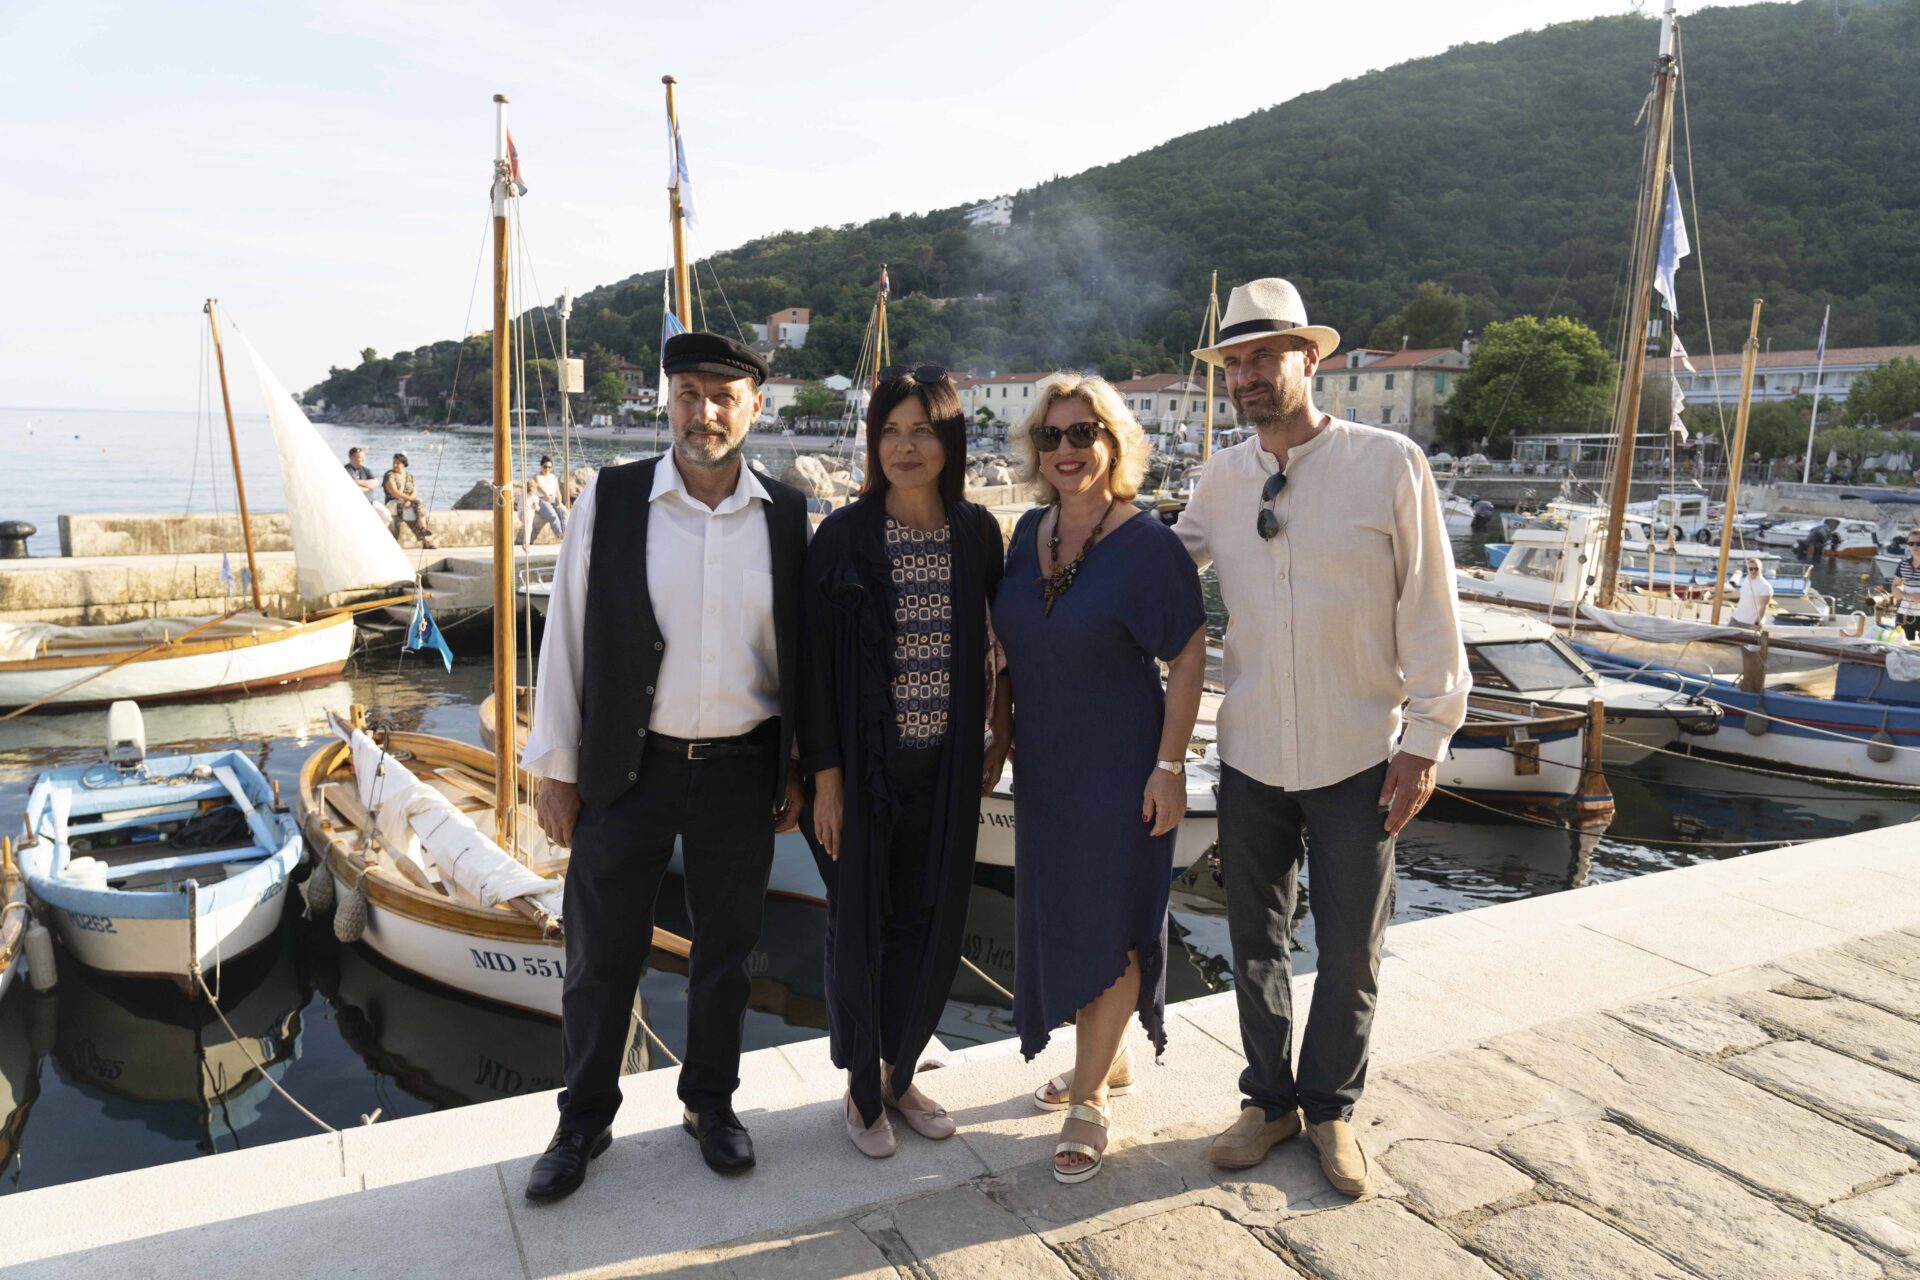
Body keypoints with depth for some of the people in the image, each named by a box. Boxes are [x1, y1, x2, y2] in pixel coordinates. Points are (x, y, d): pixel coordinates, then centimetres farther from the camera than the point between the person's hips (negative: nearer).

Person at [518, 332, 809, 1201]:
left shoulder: (785, 516, -1)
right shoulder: (609, 501, -5)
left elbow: (798, 653, 5)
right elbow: (566, 637, -2)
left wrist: (798, 769, 6)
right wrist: (554, 767, -1)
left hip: (741, 769, 1)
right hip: (627, 769, -1)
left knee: (725, 949, 16)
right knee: (601, 956, 11)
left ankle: (710, 1103, 38)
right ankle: (583, 1121, 33)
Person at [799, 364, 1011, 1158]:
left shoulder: (976, 532, 1)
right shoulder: (843, 535, -9)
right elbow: (816, 662, -8)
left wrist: (1001, 732, 8)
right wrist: (825, 777, -10)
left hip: (947, 765, 3)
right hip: (866, 764, -3)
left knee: (933, 926, 12)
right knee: (862, 926, 9)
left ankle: (900, 1074, 36)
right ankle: (862, 1091, 31)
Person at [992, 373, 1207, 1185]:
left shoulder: (1146, 544, -15)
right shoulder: (1030, 533, 4)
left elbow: (1189, 657, -14)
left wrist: (1170, 766, -17)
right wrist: (1005, 737, 12)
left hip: (1120, 770, -6)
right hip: (1043, 767, 7)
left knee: (1109, 928, 3)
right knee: (1059, 918, 16)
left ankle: (1091, 1102, 17)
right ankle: (1105, 1064, 37)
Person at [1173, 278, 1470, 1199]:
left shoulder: (1389, 464, -9)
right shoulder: (1222, 478, 1)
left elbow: (1429, 611, -7)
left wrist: (1426, 739, -7)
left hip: (1357, 758, -3)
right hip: (1250, 753, 3)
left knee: (1350, 952, 10)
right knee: (1256, 941, 15)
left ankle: (1330, 1110, 35)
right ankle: (1269, 1100, 37)